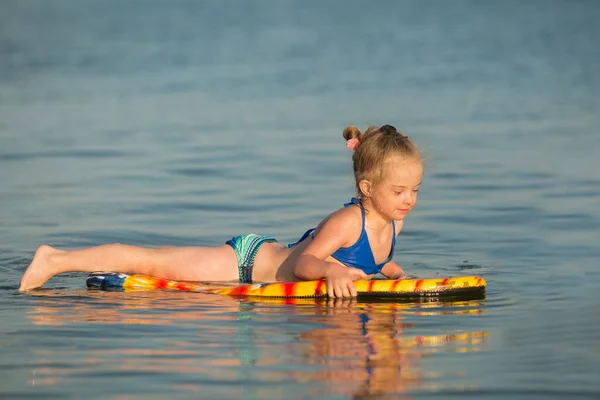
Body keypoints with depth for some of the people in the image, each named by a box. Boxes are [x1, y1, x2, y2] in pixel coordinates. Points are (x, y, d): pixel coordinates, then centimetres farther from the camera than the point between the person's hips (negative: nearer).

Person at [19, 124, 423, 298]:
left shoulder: (393, 224, -4)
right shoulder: (348, 221, -30)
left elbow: (374, 259, 17)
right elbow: (301, 262, -37)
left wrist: (394, 273, -2)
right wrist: (330, 271, -56)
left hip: (269, 257, 8)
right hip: (246, 261, -8)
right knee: (154, 262, -2)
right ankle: (55, 260, 7)